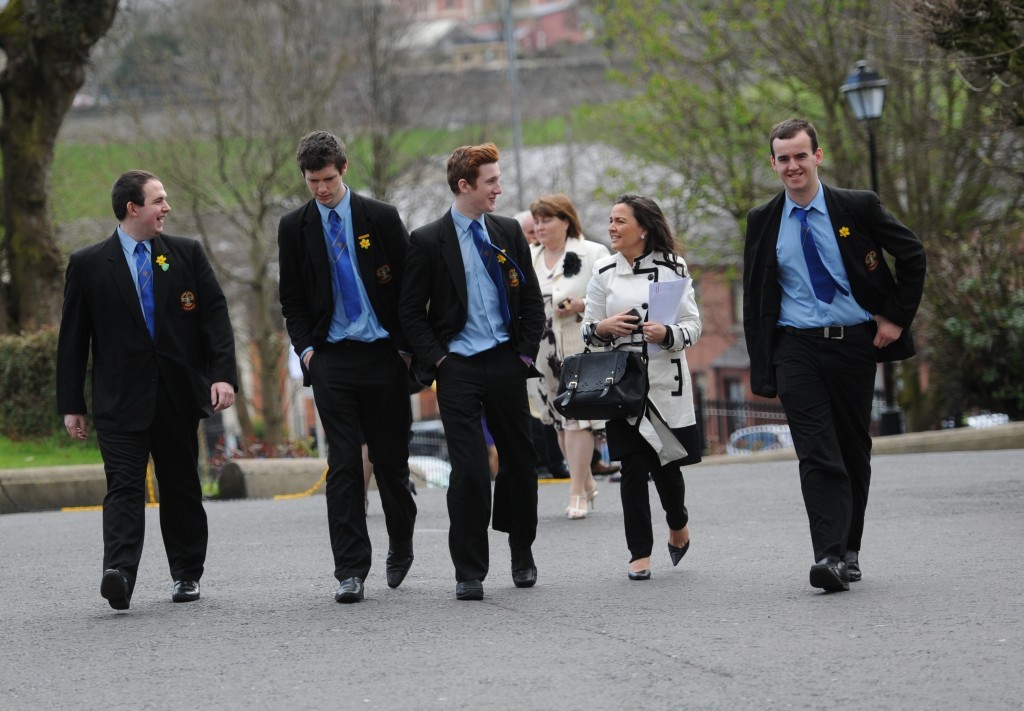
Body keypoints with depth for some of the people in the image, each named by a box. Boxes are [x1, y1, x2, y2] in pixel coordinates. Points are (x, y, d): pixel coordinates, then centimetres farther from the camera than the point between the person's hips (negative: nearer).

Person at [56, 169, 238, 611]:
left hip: (179, 396, 3)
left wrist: (223, 374, -11)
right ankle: (118, 574, -26)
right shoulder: (88, 265, 2)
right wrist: (71, 404, 1)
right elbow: (73, 339, 4)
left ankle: (186, 575, 22)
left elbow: (215, 316, 3)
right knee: (124, 487, -14)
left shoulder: (187, 255, 8)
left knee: (181, 487, 10)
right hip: (121, 399, -3)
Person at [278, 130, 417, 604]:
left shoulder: (381, 219, 0)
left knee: (391, 459, 7)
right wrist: (305, 348, -2)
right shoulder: (294, 228, 6)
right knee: (343, 465, -7)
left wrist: (407, 347, -1)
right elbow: (292, 299, 11)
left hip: (383, 353, 0)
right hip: (331, 357, 0)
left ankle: (400, 549, 31)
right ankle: (351, 571, -8)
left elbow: (409, 286, 4)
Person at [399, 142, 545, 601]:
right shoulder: (428, 241, -3)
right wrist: (436, 358, -8)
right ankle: (469, 571, -3)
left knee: (519, 459, 10)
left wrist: (526, 353, 3)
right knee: (468, 470, -9)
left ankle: (522, 552, 30)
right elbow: (411, 312, 0)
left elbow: (531, 299, 13)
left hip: (505, 362, 4)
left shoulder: (508, 233, 8)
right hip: (458, 368, -3)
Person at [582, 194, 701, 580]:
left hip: (666, 382, -1)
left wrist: (667, 334, -18)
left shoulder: (672, 267, 1)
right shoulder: (604, 272, 6)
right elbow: (588, 329, 11)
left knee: (666, 462, 2)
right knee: (633, 466, -3)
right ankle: (640, 553, 6)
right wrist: (604, 327, -11)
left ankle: (678, 525, 34)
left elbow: (693, 325, 1)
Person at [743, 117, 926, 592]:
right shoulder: (762, 222, 5)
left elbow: (912, 255, 7)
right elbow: (753, 298, 10)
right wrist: (761, 366, 4)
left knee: (854, 452, 9)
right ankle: (830, 557, -20)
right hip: (796, 348, 0)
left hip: (854, 343, 0)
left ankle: (849, 552, 21)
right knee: (817, 455, -12)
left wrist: (897, 317, 1)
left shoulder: (858, 207, -1)